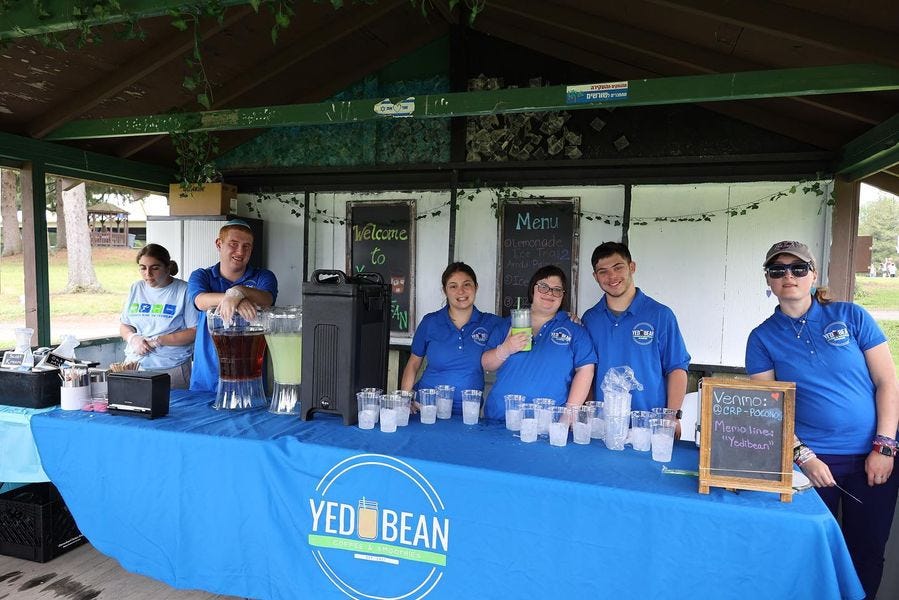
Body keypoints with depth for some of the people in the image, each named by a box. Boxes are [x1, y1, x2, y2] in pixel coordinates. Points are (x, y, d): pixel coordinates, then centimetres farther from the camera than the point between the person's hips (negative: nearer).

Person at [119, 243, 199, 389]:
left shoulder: (184, 290, -7)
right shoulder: (136, 288, 11)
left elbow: (195, 332, -11)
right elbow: (124, 325, 17)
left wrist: (158, 340, -15)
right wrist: (133, 337, -5)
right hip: (134, 364, 5)